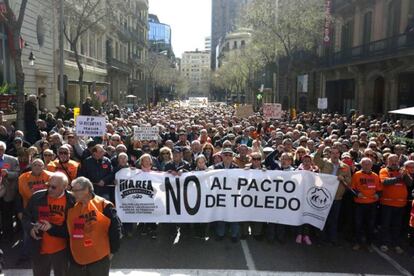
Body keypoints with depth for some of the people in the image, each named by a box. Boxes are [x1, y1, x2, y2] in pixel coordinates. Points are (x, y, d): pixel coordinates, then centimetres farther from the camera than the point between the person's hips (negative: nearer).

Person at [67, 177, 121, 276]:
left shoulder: (103, 205, -13)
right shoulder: (72, 207, 4)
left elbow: (115, 228, -11)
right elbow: (68, 231, 15)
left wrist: (112, 250, -7)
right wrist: (71, 253, 13)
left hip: (99, 259, -5)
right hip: (76, 259, 5)